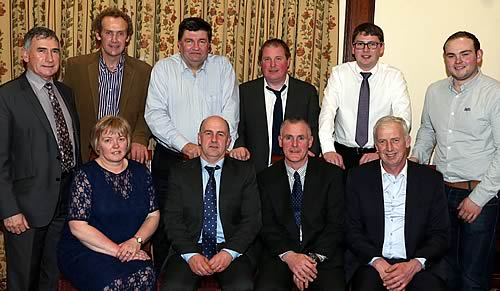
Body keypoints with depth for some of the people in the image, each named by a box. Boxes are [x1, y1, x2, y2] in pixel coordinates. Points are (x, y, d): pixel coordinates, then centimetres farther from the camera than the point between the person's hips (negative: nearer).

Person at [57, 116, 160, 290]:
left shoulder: (140, 172, 9)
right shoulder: (85, 175, -4)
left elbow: (153, 215, 9)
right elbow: (78, 227, -11)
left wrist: (136, 240, -11)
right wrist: (117, 250, -16)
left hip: (129, 253, 4)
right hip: (84, 251, -4)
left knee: (145, 276, -27)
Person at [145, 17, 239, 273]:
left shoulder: (223, 67, 5)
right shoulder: (164, 68, 3)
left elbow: (230, 113, -1)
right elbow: (154, 114, -6)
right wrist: (184, 145, -15)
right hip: (170, 158, 0)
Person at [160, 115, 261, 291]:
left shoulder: (244, 172, 9)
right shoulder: (179, 173, 10)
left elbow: (252, 219, 2)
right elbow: (173, 219, 2)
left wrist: (229, 252, -12)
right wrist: (191, 255, -12)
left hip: (232, 248, 0)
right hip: (188, 248, 0)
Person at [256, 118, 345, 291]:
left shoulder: (332, 174, 5)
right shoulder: (266, 178, 8)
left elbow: (336, 223, 0)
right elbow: (267, 226, 2)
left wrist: (314, 257, -13)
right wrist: (289, 256, -14)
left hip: (323, 255, 0)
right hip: (280, 255, 0)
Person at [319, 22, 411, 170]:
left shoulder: (394, 77, 0)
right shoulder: (339, 73, 2)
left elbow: (403, 119, -9)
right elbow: (328, 111, -10)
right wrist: (328, 149, -25)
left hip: (379, 155, 0)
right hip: (342, 153, 1)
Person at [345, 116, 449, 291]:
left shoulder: (431, 179, 7)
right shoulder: (358, 177, 6)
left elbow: (441, 234, 5)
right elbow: (352, 231, 4)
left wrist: (414, 265, -12)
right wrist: (378, 262, -12)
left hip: (419, 265, 0)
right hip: (372, 263, 0)